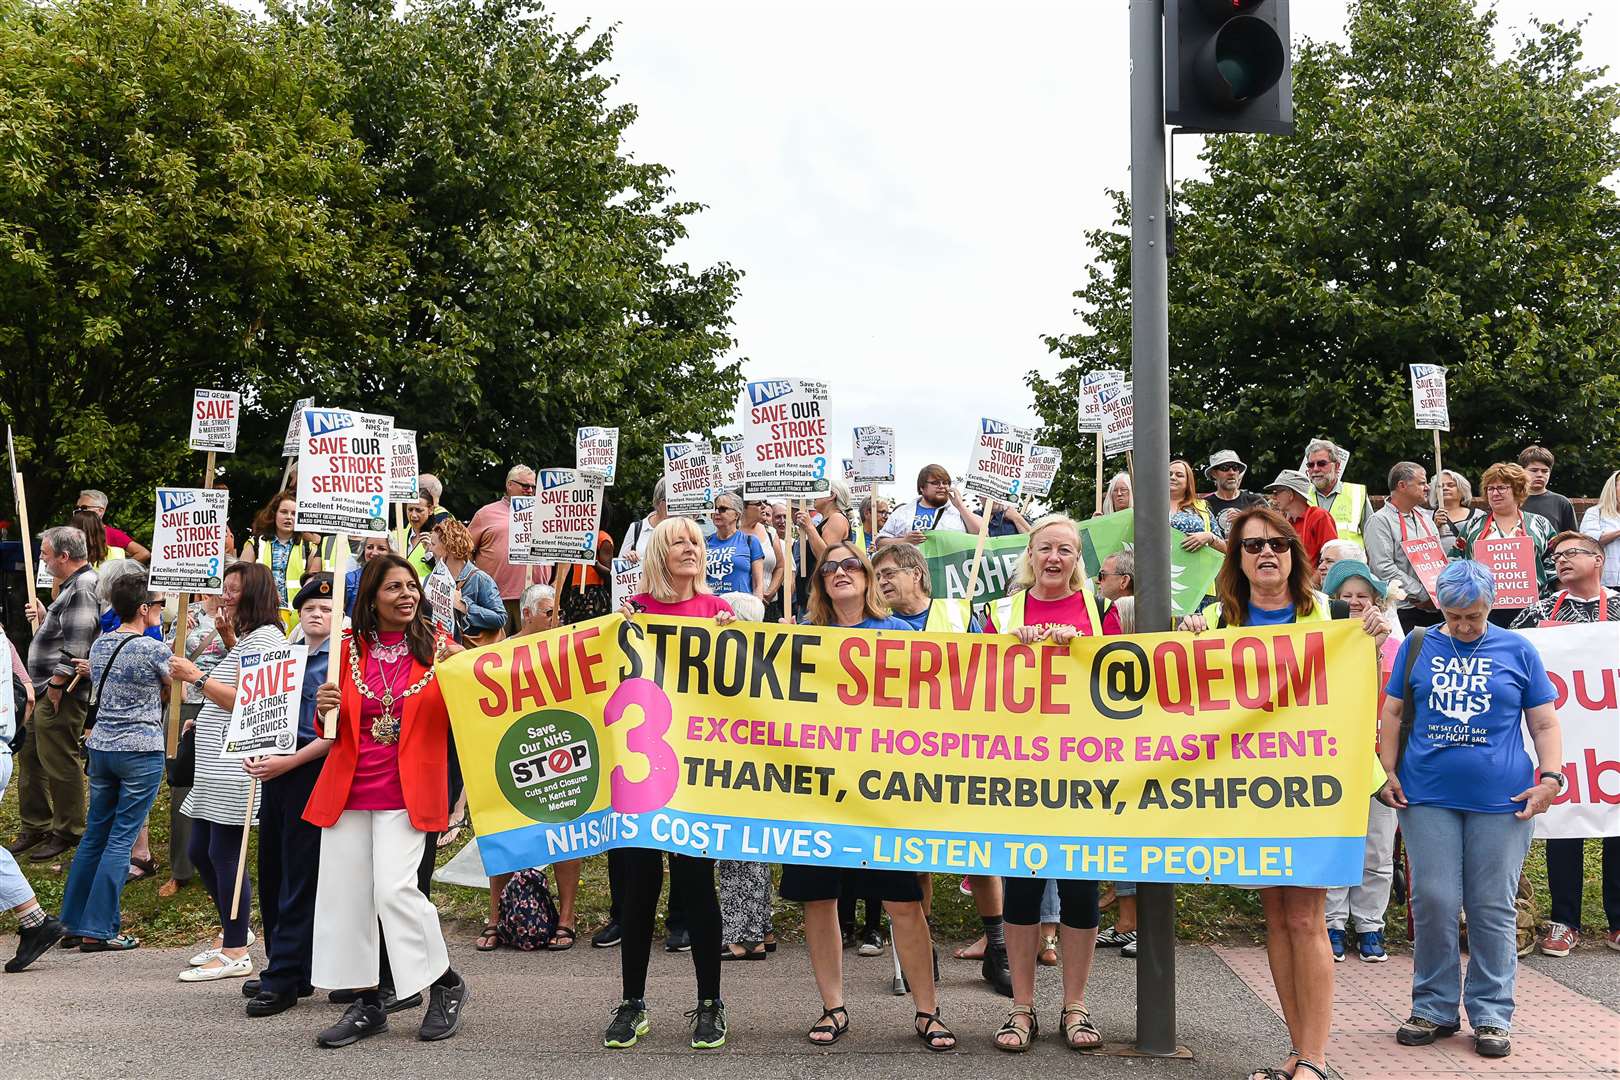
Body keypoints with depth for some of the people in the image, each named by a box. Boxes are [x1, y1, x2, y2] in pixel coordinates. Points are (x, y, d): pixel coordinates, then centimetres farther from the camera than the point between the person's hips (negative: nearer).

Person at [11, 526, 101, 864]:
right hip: (43, 691, 11)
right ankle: (35, 826, 29)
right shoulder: (71, 585, 17)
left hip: (59, 695, -11)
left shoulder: (83, 588, -17)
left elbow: (76, 645, -24)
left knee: (60, 765, -1)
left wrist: (56, 684, -21)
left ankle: (67, 833, 11)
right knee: (30, 758, 18)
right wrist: (43, 618, 10)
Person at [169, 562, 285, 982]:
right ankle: (233, 930, 31)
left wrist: (196, 676, -12)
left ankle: (235, 954, 2)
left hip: (236, 764, -11)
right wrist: (228, 638, 23)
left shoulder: (263, 636, -12)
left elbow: (244, 700, -18)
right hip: (215, 763, 11)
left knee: (224, 852, -6)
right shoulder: (247, 638, 21)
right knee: (200, 851, 16)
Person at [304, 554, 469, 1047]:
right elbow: (333, 731, 16)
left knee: (395, 888, -14)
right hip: (347, 788, 4)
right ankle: (367, 1003, 19)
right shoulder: (350, 649, 7)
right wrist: (324, 707, -7)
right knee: (345, 893, 4)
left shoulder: (436, 648, 0)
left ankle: (445, 983, 8)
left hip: (405, 793, -4)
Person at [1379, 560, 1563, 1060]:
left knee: (1492, 909, 3)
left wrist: (1552, 777, -6)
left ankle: (1491, 1015, 15)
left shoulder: (1518, 651, 7)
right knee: (1433, 902, 1)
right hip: (1426, 797, 1)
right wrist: (1388, 771, 1)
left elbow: (1544, 724, 8)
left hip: (1500, 801, -1)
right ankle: (1434, 1008, 14)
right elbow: (1392, 713, 11)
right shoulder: (1418, 646, 9)